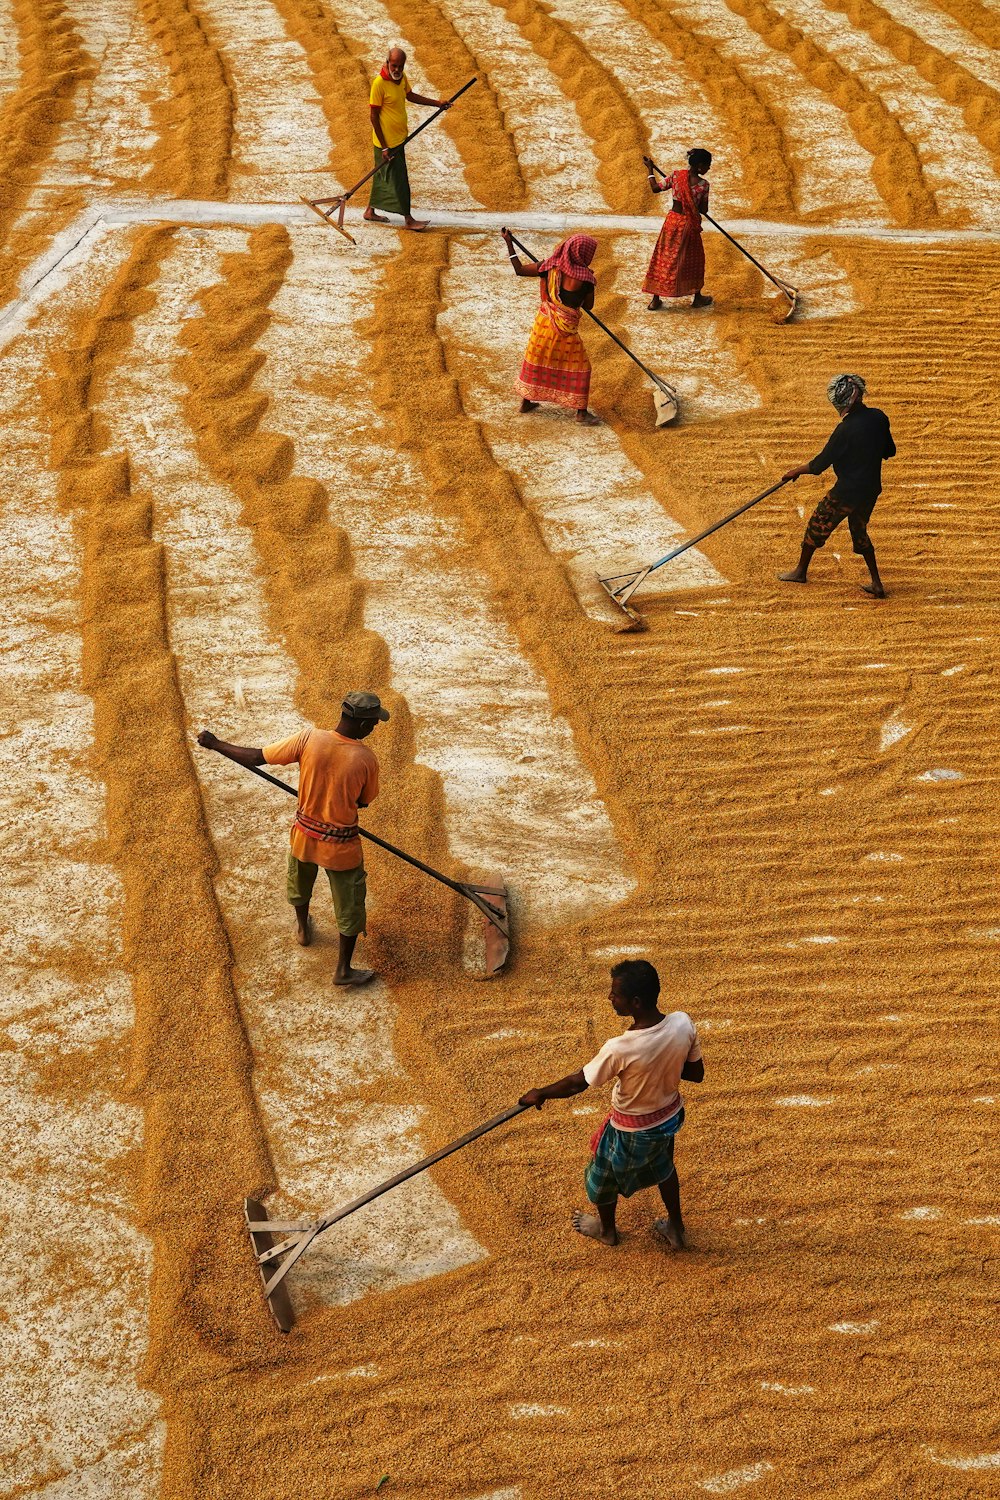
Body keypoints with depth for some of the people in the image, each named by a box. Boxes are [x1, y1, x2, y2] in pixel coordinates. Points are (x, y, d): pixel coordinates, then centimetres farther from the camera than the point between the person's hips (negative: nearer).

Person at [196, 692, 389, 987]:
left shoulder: (309, 739, -21)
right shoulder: (365, 759, -24)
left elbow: (256, 758, -14)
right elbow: (364, 802, -5)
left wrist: (214, 744, -2)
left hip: (305, 834, 3)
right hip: (341, 846, -3)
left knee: (300, 883, 34)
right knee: (350, 905, 18)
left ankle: (303, 929, 60)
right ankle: (343, 970, 30)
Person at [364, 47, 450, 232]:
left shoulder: (402, 78, 3)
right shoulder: (379, 83, -21)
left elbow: (410, 95, 24)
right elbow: (374, 115, -18)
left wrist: (436, 103, 20)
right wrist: (384, 147, -19)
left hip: (399, 138, 8)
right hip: (387, 141, -8)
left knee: (383, 176, 18)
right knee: (399, 179, -3)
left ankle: (371, 211, 30)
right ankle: (408, 220, 4)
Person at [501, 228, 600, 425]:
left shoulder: (549, 267, -9)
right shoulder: (585, 278, -19)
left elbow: (519, 269, 0)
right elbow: (588, 306, -6)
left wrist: (509, 244, 10)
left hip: (544, 323, 4)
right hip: (566, 330, -4)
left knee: (535, 361, 21)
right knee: (577, 367, 9)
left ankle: (526, 401, 33)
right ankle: (581, 412, 13)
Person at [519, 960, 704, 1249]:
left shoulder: (619, 1050, -40)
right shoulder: (683, 1023, -26)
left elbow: (576, 1084, -23)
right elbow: (696, 1073, -9)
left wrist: (540, 1093, -6)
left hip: (632, 1131, -4)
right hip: (670, 1115, 5)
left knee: (605, 1175, 28)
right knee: (663, 1167, 35)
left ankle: (606, 1229, 55)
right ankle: (675, 1228, 55)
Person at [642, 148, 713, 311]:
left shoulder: (676, 175, -8)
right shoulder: (703, 184, -15)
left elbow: (655, 188, 2)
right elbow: (704, 210, -8)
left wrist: (650, 169, 16)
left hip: (672, 221, 3)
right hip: (689, 224, -3)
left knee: (663, 259, 10)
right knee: (694, 260, 17)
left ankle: (655, 300, 12)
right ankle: (697, 297, 29)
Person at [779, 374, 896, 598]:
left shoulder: (845, 429, -23)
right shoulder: (878, 418, -4)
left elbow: (820, 464, -16)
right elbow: (890, 451, 9)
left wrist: (797, 471, 0)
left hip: (847, 491, -7)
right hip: (872, 490, 7)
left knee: (817, 525, 14)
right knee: (859, 532, 24)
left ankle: (801, 570, 32)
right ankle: (876, 584, 20)